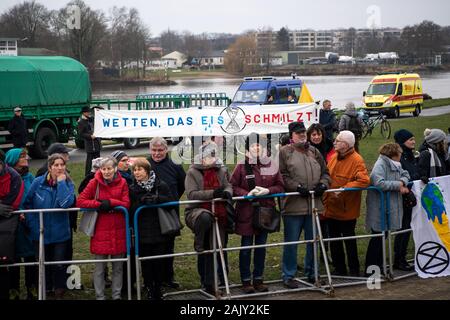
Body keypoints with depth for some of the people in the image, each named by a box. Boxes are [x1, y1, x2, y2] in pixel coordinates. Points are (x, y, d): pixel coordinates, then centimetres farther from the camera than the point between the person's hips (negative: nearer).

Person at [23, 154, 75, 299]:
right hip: (40, 232, 1)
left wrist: (61, 182, -22)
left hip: (60, 233, -1)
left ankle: (59, 292, 23)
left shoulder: (68, 183, -7)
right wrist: (31, 223, -2)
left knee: (59, 265, 7)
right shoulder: (38, 182, -7)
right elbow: (27, 203, 3)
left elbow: (66, 203, -26)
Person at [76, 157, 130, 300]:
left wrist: (110, 202, -18)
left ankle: (117, 295, 23)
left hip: (118, 230, 2)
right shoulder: (95, 182, -4)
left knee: (118, 267, 11)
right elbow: (80, 201, -9)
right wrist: (99, 205, -18)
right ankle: (99, 296, 15)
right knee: (99, 267, 5)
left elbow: (126, 204, -5)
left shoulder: (122, 182, 1)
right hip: (100, 230, -2)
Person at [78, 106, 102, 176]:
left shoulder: (92, 119, 11)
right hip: (89, 144, -7)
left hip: (97, 142, 7)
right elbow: (81, 134, -11)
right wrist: (90, 136, -20)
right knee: (89, 160, -3)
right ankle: (87, 175, 4)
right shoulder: (81, 122, -8)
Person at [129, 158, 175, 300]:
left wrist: (156, 198, -17)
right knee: (146, 263, 2)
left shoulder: (161, 185, 1)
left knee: (160, 262, 4)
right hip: (142, 233, 0)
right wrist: (142, 201, -17)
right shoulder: (132, 189, 4)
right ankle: (150, 291, 13)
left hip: (160, 231, 0)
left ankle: (158, 290, 19)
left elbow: (171, 202, -5)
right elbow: (130, 210, -2)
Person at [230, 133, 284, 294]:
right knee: (246, 247, 6)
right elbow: (232, 187, -5)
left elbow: (280, 186, 5)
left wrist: (268, 190, -13)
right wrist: (247, 193, -19)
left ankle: (259, 279, 24)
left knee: (261, 247, 12)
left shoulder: (271, 166, 2)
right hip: (246, 212, -3)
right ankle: (246, 281, 16)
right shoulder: (242, 166, -7)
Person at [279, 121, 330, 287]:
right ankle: (288, 276, 11)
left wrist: (323, 184, -2)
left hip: (314, 204, 5)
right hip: (293, 204, -5)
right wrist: (297, 187, -18)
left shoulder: (314, 152, 16)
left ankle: (311, 273, 27)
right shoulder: (284, 152, -1)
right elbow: (282, 176, -9)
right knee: (291, 242, 1)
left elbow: (325, 172, 18)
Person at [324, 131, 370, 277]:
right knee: (334, 240, 14)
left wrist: (343, 189, -26)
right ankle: (339, 269, 27)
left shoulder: (356, 160, -16)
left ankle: (354, 270, 20)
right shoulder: (334, 157, 7)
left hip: (347, 210, -7)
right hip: (331, 207, 7)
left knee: (349, 240, 6)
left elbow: (364, 180, -26)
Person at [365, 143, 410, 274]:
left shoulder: (395, 165, 11)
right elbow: (379, 183, -28)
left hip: (390, 208, 9)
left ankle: (379, 265, 25)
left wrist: (403, 182, -9)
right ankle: (370, 267, 4)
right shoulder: (381, 164, -17)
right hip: (379, 209, -9)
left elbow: (405, 174, 14)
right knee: (377, 238, -4)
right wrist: (398, 185, -19)